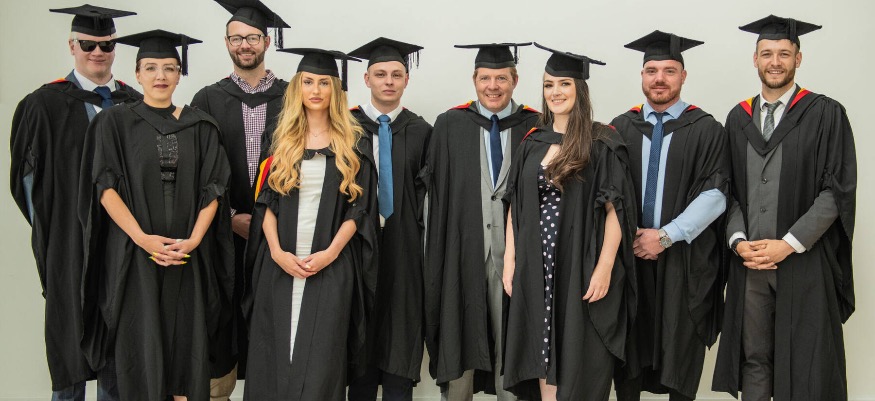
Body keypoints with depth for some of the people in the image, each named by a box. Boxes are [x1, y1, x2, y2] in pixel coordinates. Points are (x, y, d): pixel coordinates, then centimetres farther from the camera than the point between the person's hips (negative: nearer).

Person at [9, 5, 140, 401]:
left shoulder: (134, 102, 6)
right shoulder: (45, 103, -4)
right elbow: (28, 173, -2)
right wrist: (46, 225, -4)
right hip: (70, 232, -3)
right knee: (72, 316, 5)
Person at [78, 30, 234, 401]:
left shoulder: (199, 126, 8)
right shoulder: (114, 123, 3)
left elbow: (212, 188, 3)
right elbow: (105, 187, -5)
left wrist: (194, 239, -11)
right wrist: (141, 237, -17)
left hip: (189, 255, 2)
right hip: (133, 255, -1)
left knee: (187, 340, 4)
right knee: (140, 341, 1)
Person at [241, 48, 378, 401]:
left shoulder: (354, 144, 4)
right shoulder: (282, 141, 10)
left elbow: (358, 207, -1)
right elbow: (266, 203, 6)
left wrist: (330, 253, -13)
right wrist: (277, 251, -8)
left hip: (331, 264, -2)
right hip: (280, 263, 2)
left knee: (320, 361, -2)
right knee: (275, 353, 4)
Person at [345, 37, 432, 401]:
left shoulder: (421, 131, 6)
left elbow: (425, 189, 6)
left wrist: (413, 227, -6)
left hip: (403, 246, 1)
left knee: (400, 330, 4)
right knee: (361, 333, 6)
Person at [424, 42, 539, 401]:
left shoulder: (535, 127, 3)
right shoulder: (450, 125, 3)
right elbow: (437, 191, 2)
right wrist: (438, 255, -4)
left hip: (515, 250, 0)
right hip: (463, 249, 0)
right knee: (459, 338, 7)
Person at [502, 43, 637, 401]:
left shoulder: (603, 143, -5)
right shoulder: (531, 144, 10)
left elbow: (615, 209, -9)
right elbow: (515, 206, 11)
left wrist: (604, 268, -16)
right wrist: (510, 259, 5)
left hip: (582, 264, -4)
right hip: (536, 266, 4)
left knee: (578, 355, 3)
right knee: (543, 348, 9)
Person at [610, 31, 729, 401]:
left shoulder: (706, 130, -1)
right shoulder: (621, 128, 6)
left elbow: (714, 195, -8)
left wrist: (666, 236, -14)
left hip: (684, 261, -2)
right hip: (629, 255, 2)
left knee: (681, 353, 8)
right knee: (628, 347, 9)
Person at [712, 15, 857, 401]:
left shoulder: (825, 114, -1)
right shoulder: (738, 118, 11)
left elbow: (837, 189, -7)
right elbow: (730, 189, 11)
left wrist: (789, 244, -13)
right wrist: (738, 240, -5)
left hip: (804, 262, -3)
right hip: (748, 261, 3)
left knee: (802, 364, 4)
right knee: (753, 359, 8)